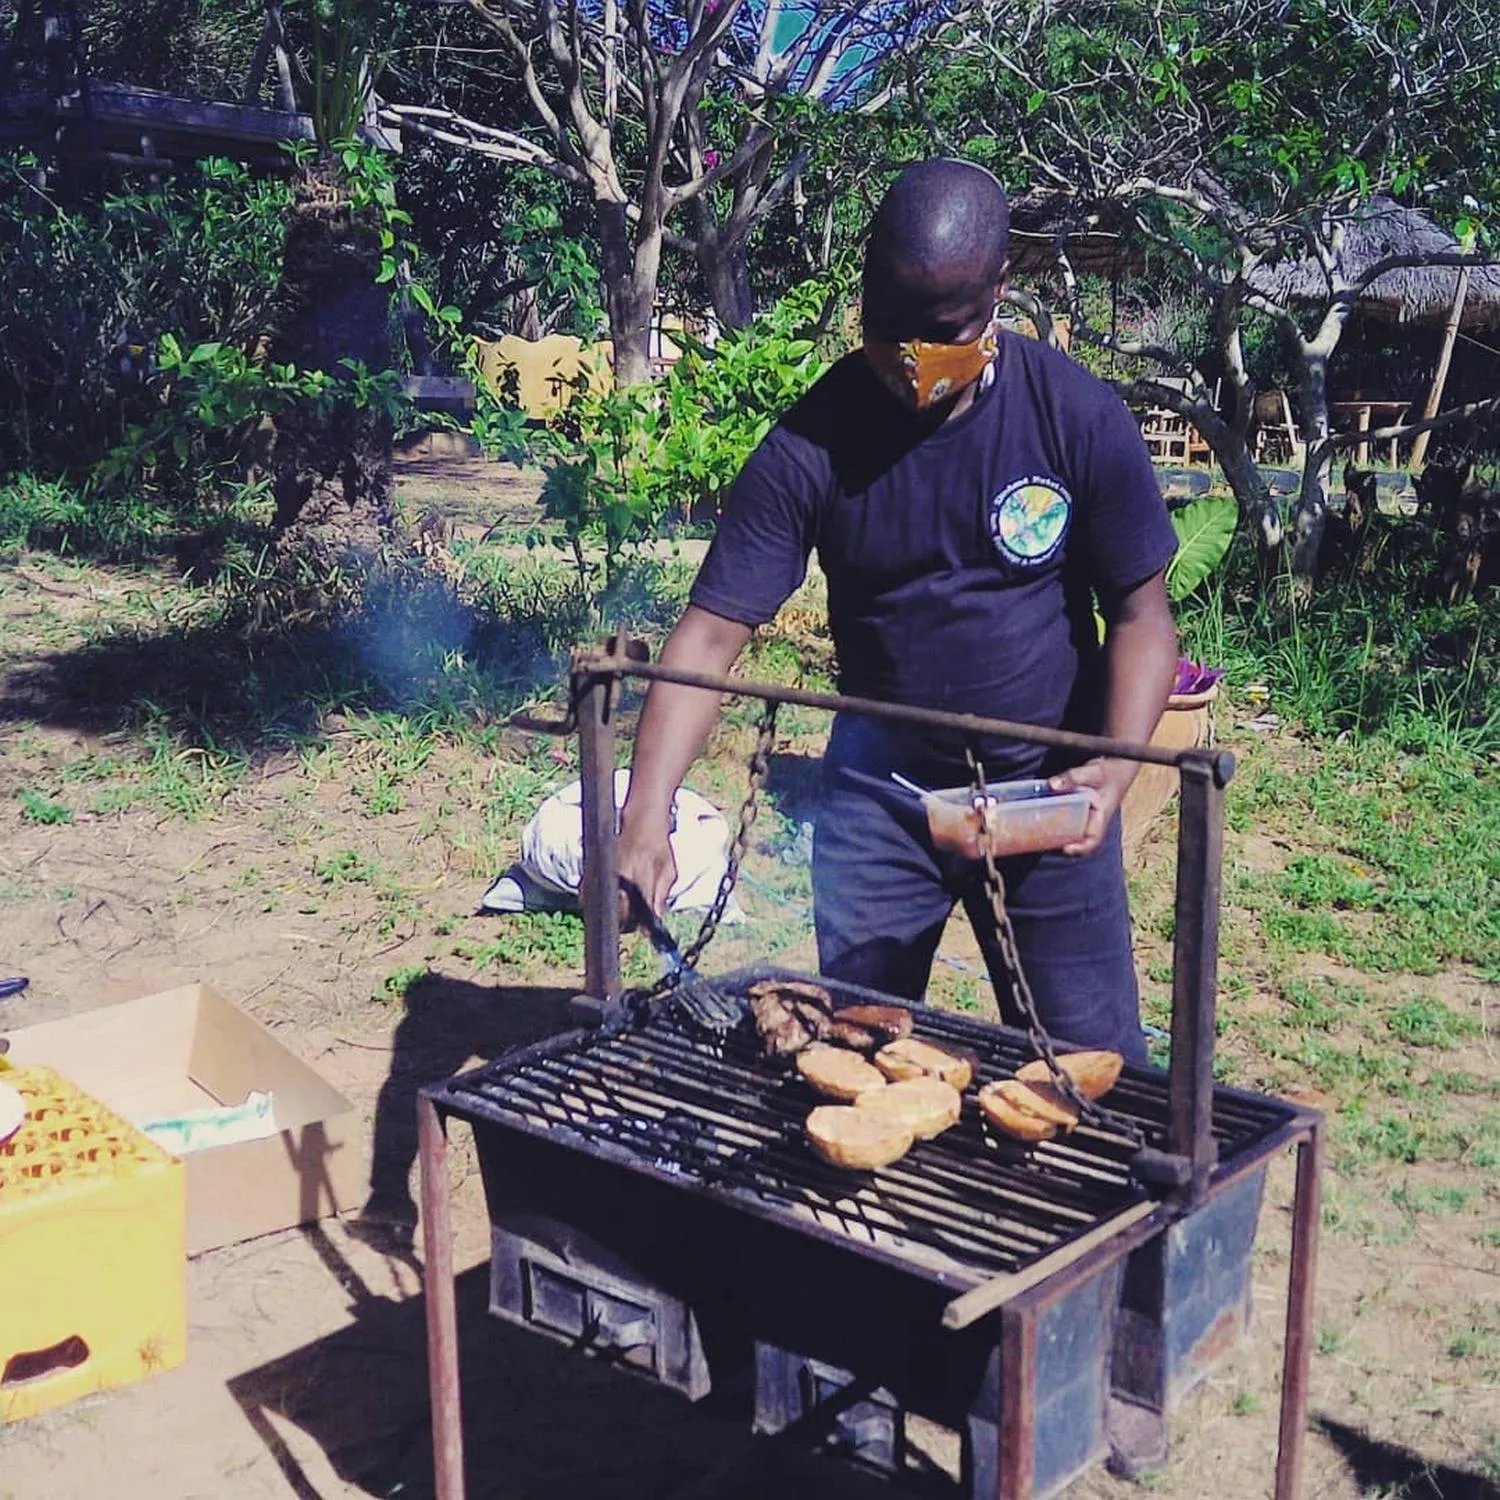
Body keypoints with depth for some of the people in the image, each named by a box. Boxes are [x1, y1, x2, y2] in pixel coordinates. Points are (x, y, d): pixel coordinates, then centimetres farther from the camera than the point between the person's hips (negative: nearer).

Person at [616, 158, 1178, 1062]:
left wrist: (1116, 769, -22)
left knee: (1091, 1063, 7)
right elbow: (710, 635, -16)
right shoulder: (810, 446, -14)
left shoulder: (1080, 418, -14)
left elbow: (1140, 613, -6)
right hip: (880, 784, 1)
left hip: (1044, 783, 0)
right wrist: (646, 816, -28)